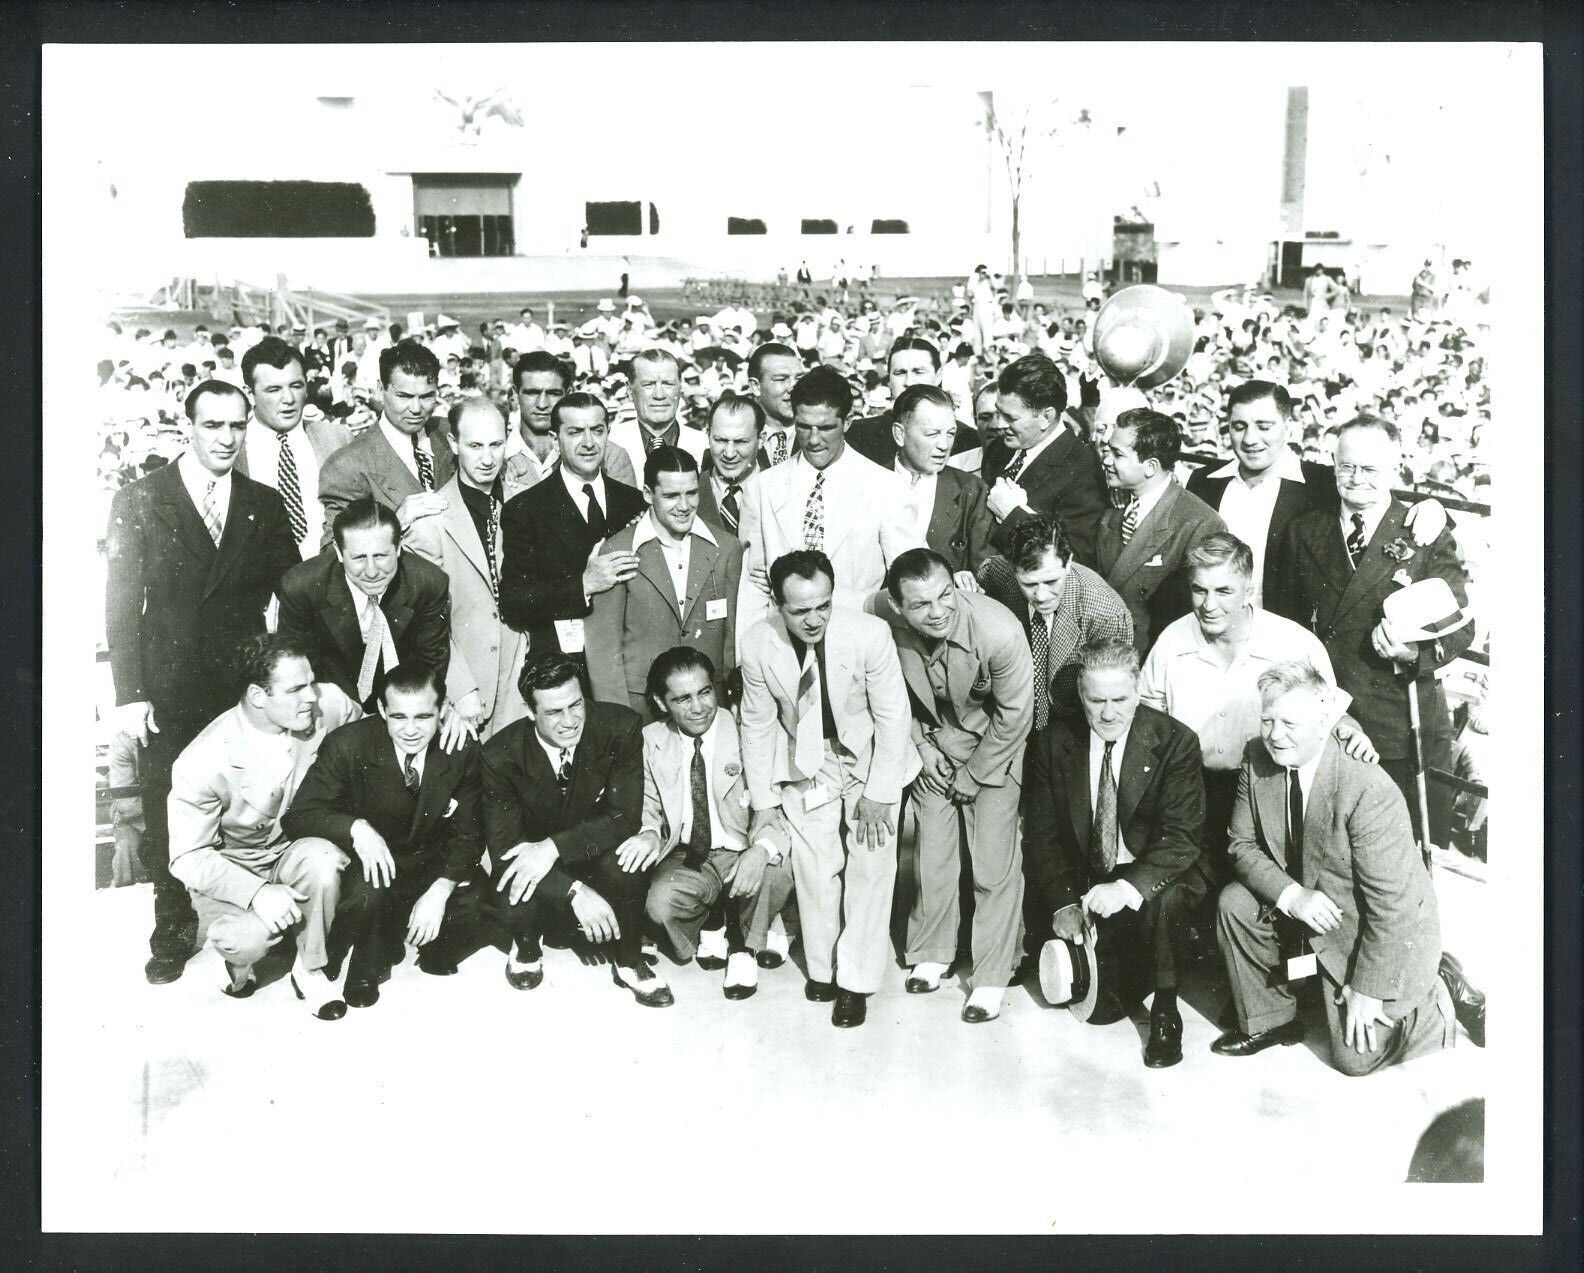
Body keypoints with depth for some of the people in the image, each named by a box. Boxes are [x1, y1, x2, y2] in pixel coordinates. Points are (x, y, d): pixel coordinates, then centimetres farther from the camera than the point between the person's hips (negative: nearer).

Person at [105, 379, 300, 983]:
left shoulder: (265, 504, 7)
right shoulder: (138, 501, -1)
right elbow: (122, 606, -3)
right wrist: (129, 695, -8)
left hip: (245, 687, 1)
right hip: (168, 693, -1)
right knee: (167, 819, 7)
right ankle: (173, 932, 24)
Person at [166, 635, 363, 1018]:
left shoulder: (327, 705, -19)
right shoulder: (202, 764, -26)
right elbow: (188, 857, -18)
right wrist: (257, 892, -34)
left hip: (292, 849, 3)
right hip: (226, 868, -3)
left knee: (322, 859, -32)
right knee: (248, 937, -32)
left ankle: (310, 971, -7)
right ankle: (240, 958, 7)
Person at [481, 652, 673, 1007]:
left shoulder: (619, 728, -20)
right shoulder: (500, 755, -20)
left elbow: (626, 817, -21)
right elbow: (504, 847, -20)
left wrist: (554, 846, -36)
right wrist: (574, 891, -34)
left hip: (599, 857, 0)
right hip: (535, 867, 0)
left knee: (625, 856, -34)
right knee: (517, 908, -32)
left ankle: (629, 962, -7)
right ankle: (528, 949, 9)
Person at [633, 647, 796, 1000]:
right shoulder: (652, 741, 1)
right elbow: (650, 805, 12)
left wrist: (761, 848, -37)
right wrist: (650, 834, -14)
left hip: (743, 853, -1)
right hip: (687, 857, 1)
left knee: (778, 870, -34)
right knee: (661, 904, -31)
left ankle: (744, 946, 0)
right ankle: (702, 938, 8)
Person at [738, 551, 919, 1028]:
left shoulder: (870, 634, -29)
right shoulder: (757, 646, -21)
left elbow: (893, 717, -18)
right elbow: (758, 723, -5)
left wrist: (878, 795, -15)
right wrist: (763, 799, -1)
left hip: (870, 757, -1)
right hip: (806, 763, 2)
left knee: (871, 865, -3)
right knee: (814, 866, 4)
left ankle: (856, 982, 10)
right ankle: (823, 968, 24)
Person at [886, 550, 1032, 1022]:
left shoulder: (1000, 631, -33)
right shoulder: (891, 630, -24)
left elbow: (1014, 716, -18)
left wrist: (973, 776, -10)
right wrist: (921, 747, -5)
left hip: (992, 748, -2)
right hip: (932, 742, 3)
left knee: (995, 866, -4)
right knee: (933, 854, 6)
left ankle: (991, 977, 9)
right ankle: (931, 953, 28)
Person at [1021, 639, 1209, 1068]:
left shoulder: (1175, 741, -14)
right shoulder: (1053, 745, -5)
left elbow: (1182, 836, -20)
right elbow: (1042, 835, -4)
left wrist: (1128, 888, -36)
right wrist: (1064, 902, -20)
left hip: (1153, 874, -4)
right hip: (1085, 876, 4)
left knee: (1165, 900, -34)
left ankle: (1165, 1009, -8)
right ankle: (1128, 980, 11)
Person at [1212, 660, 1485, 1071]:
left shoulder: (1369, 790, -32)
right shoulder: (1258, 761, -12)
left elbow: (1392, 903, -27)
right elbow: (1243, 845, -4)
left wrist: (1365, 989, -23)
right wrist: (1290, 894, -24)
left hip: (1386, 933, -6)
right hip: (1312, 910, 6)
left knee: (1356, 1056, -4)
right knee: (1234, 903, -13)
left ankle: (1443, 995, 21)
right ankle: (1270, 1020, 5)